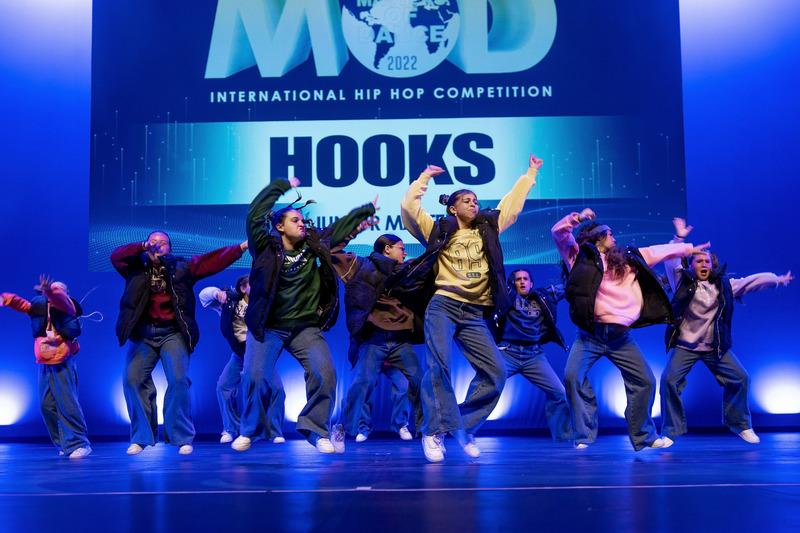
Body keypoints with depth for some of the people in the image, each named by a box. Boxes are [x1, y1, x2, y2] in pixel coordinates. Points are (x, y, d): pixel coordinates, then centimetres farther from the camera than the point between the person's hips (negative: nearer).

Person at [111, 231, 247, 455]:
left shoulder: (182, 267, 13)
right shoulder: (137, 268, 16)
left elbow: (213, 261, 10)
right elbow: (116, 256, 3)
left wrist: (242, 247, 4)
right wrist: (144, 246, -5)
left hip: (172, 333, -2)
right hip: (142, 335, 2)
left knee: (178, 380, -15)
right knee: (132, 380, -8)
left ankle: (181, 437, -3)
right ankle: (141, 437, 7)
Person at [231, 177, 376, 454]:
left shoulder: (313, 246, 6)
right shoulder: (266, 247, -3)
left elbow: (342, 226, 17)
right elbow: (254, 214, -11)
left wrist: (367, 210, 23)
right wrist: (282, 186, -4)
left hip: (306, 328, 3)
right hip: (267, 327, -3)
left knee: (325, 374, -15)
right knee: (255, 377, -13)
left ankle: (316, 430, 2)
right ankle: (249, 430, 14)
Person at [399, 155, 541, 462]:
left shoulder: (488, 229, 18)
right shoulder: (438, 231, 8)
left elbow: (512, 205, 24)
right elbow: (409, 208, -1)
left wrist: (530, 174, 30)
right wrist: (424, 179, 5)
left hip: (474, 315, 4)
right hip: (443, 307, -4)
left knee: (495, 372, -5)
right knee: (439, 365, -24)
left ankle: (464, 426, 9)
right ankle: (435, 432, -19)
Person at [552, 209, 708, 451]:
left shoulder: (628, 258, 19)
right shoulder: (579, 256, 7)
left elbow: (658, 251, 28)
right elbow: (558, 232, 1)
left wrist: (689, 248, 36)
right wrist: (578, 218, -11)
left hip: (621, 337, 3)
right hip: (590, 335, -3)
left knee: (645, 381, 2)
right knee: (573, 377, -17)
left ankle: (644, 437, 18)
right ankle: (583, 437, -3)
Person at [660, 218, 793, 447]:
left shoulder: (723, 285, 6)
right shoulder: (683, 281, 0)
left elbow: (753, 281, 11)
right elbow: (670, 261, -7)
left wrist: (777, 279, 15)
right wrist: (679, 238, -14)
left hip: (715, 346, 3)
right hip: (685, 346, -3)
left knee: (739, 379, 0)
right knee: (669, 380, -17)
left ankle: (740, 425, 23)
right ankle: (670, 431, -4)